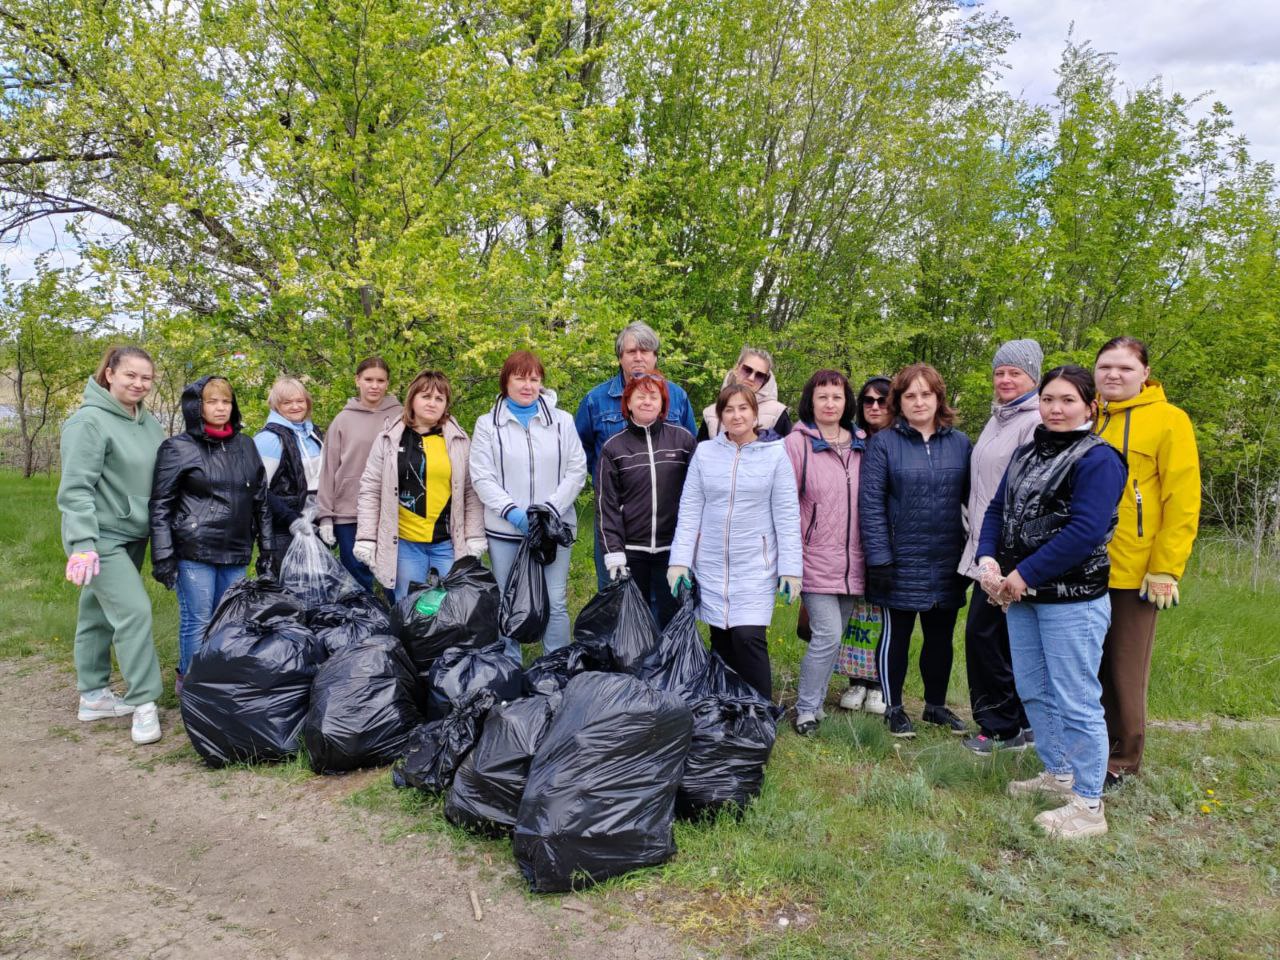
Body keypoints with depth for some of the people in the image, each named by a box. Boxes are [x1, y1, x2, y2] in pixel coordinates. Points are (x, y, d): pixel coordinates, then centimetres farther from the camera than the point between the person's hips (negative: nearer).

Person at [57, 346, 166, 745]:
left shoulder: (149, 424, 7)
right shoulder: (90, 421, -14)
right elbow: (75, 488, -18)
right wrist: (83, 543, -24)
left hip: (132, 536, 7)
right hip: (101, 538, -7)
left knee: (99, 614, 16)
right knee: (134, 611, -13)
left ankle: (94, 695, 26)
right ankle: (143, 703, -5)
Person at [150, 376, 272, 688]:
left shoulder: (246, 446, 12)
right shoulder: (178, 449, -2)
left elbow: (260, 501, 16)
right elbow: (160, 507, -4)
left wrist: (266, 548, 13)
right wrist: (162, 557, -10)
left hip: (236, 552, 5)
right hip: (195, 551, -5)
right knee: (197, 621, 0)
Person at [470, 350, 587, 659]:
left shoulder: (562, 421, 6)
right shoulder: (487, 425, 3)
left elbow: (576, 471, 2)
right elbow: (482, 478, -3)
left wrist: (551, 509, -10)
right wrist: (513, 512, -15)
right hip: (505, 529, 0)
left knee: (556, 603, 2)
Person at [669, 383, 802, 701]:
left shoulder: (775, 454, -1)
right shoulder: (704, 452, 4)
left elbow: (787, 516, -1)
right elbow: (689, 510, 4)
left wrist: (791, 568, -4)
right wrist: (679, 560, -1)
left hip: (755, 567, -2)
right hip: (710, 566, 2)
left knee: (748, 638, -13)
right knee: (721, 642, 8)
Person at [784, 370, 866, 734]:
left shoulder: (861, 446, 9)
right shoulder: (797, 443, -6)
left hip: (851, 562, 5)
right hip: (816, 559, -5)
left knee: (832, 637, 12)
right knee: (827, 636, -10)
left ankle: (815, 701, 26)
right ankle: (806, 710, 6)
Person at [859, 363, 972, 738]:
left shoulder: (959, 443, 6)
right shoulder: (883, 443, -4)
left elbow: (973, 496, 7)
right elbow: (870, 503, -9)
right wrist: (879, 558, -14)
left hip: (948, 562, 4)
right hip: (901, 562, -3)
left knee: (941, 636, 15)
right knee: (897, 634, 8)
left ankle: (936, 704, 32)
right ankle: (894, 708, 22)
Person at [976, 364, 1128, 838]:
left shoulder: (1098, 459, -12)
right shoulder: (1027, 453, 13)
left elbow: (1085, 531, -21)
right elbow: (997, 509, 12)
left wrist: (1025, 575, -19)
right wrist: (988, 559, -6)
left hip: (1072, 599, -8)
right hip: (1021, 596, 8)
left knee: (1076, 701, -2)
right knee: (1033, 691, 18)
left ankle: (1088, 805, 10)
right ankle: (1058, 773, 35)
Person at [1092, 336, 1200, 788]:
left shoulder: (1168, 420, -5)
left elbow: (1182, 502, -9)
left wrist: (1166, 569, -13)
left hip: (1133, 571, -4)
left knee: (1125, 671, 7)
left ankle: (1122, 761, 21)